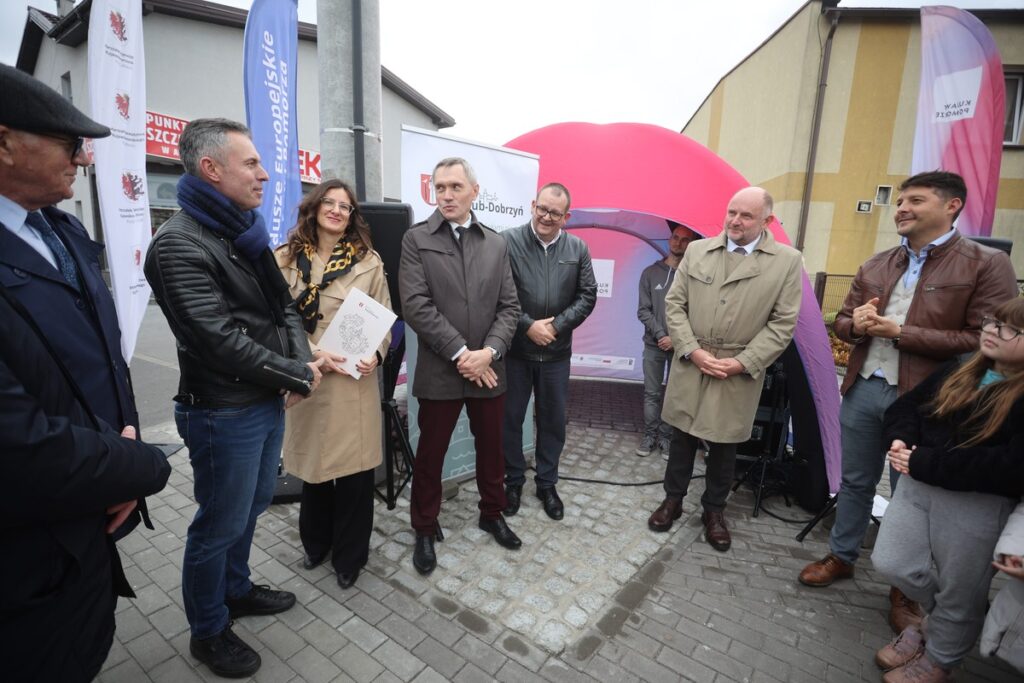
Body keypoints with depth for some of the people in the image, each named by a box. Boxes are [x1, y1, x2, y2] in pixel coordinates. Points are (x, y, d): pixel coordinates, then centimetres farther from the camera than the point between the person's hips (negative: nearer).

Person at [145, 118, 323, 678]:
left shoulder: (246, 232, 9)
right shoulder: (179, 244, -19)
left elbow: (283, 306, 10)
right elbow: (220, 340, -24)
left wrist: (300, 362, -7)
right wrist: (298, 375, -15)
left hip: (269, 401, 9)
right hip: (224, 412, -8)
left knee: (253, 504, 24)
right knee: (220, 525, 10)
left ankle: (236, 589, 48)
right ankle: (208, 631, 35)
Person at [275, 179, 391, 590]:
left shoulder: (368, 260, 3)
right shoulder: (285, 259, 3)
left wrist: (375, 354, -13)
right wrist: (316, 354, -14)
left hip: (356, 379, -1)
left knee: (355, 468, 4)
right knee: (313, 463, 14)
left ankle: (349, 555, 26)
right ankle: (316, 542, 40)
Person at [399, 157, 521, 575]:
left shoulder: (496, 244, 7)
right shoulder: (416, 240, -2)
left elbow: (509, 306, 2)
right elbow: (416, 306, -12)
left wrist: (490, 351, -13)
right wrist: (460, 353, -16)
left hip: (489, 369, 3)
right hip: (440, 371, -3)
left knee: (491, 449, 17)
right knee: (430, 455, 11)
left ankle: (492, 514, 40)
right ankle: (424, 530, 32)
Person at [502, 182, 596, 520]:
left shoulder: (578, 248, 3)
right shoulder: (507, 241, -7)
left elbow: (588, 296, 1)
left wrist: (556, 326, -10)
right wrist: (528, 326, -16)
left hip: (556, 352, 3)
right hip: (515, 349, -2)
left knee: (553, 420, 13)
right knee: (510, 418, 10)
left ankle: (547, 483, 32)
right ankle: (513, 481, 31)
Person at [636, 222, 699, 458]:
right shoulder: (651, 272, 3)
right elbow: (643, 310, 0)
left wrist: (676, 339, -11)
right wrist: (661, 335, -10)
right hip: (653, 345, 1)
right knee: (652, 393, 8)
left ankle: (666, 437, 19)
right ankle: (649, 435, 20)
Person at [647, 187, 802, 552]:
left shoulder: (787, 260, -2)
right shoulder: (697, 250, 2)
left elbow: (782, 323, -4)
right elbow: (674, 304, 1)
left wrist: (743, 362, -13)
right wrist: (693, 351, -10)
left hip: (739, 373, -1)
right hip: (690, 365, 1)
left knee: (724, 446, 12)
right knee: (682, 437, 12)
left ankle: (714, 511, 32)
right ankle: (673, 500, 31)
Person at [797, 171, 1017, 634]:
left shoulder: (987, 265, -6)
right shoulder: (875, 266, 10)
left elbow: (983, 341, -14)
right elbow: (841, 323, 13)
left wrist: (900, 332, -18)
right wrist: (856, 323, -10)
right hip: (862, 390, 5)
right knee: (855, 482, 18)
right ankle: (841, 557, 36)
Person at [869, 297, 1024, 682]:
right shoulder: (957, 372, 9)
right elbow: (904, 407, 12)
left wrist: (924, 463, -23)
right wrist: (901, 440, -10)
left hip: (979, 503, -6)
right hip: (918, 486, 6)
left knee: (959, 593, 14)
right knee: (890, 564, 11)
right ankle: (938, 620, 41)